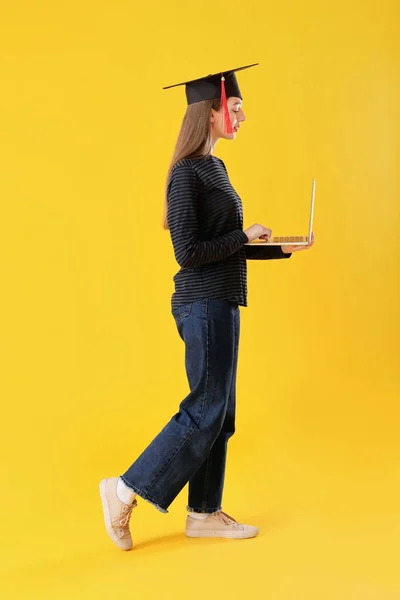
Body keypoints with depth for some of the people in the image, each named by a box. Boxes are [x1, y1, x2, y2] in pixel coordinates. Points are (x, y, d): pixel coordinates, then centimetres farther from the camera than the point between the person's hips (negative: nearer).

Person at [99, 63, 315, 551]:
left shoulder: (214, 168, 14)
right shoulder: (187, 173, -14)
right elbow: (188, 252, -20)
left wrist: (282, 249, 17)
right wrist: (246, 237, -11)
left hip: (220, 304, 9)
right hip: (204, 305, -9)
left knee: (219, 413, 12)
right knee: (205, 410, -4)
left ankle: (204, 513, 22)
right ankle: (125, 491, 7)